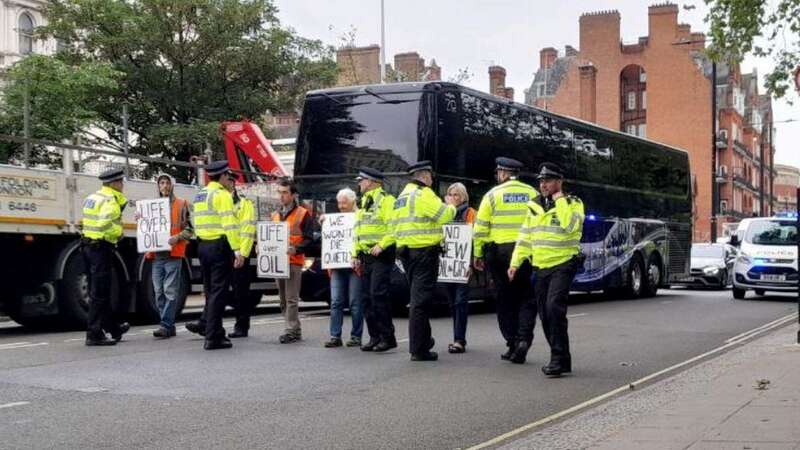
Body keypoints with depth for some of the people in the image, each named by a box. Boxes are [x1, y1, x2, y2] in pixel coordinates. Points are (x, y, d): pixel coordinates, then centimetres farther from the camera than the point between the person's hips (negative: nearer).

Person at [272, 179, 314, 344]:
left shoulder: (303, 214, -3)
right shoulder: (275, 215, 17)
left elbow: (308, 239, -8)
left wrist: (296, 249, -23)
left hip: (294, 261, -7)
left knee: (291, 299, -8)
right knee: (283, 299, 9)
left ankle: (291, 331, -6)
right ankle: (295, 330, 17)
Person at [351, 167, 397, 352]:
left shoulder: (386, 200, -7)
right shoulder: (364, 203, 20)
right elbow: (357, 232, 25)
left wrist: (381, 245, -22)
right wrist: (355, 255, 19)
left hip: (381, 256, -9)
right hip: (365, 256, 9)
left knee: (378, 294, -14)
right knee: (367, 297, 7)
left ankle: (388, 337, -8)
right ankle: (375, 337, 13)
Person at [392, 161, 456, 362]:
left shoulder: (402, 196, 18)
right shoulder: (424, 194, -11)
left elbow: (395, 224, 17)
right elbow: (444, 215, -16)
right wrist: (452, 207, 3)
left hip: (406, 250, 9)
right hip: (424, 250, -9)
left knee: (417, 298, 20)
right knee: (421, 300, -7)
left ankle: (422, 340, 30)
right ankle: (419, 349, -7)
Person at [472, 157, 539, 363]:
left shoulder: (493, 195, 0)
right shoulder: (532, 193, 6)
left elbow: (480, 228, -2)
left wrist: (478, 255, 5)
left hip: (499, 251, -2)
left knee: (505, 300, 7)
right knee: (524, 299, 11)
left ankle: (512, 342, 5)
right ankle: (523, 338, -6)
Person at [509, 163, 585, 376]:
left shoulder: (573, 203, -3)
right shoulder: (534, 206, 14)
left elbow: (570, 226, -24)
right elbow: (525, 237, 16)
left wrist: (560, 200, -16)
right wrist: (515, 262, 9)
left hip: (562, 265, -7)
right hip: (541, 268, 7)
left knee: (554, 307, -21)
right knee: (545, 313, 7)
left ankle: (559, 358, -15)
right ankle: (560, 359, 18)